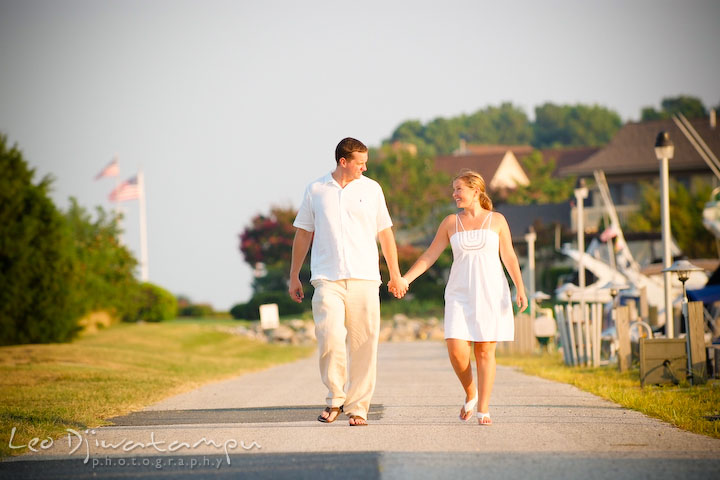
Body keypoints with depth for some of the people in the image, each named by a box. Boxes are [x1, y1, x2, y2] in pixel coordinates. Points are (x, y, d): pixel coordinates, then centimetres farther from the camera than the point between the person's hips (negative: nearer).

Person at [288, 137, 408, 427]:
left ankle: (357, 406, 5)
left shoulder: (371, 189, 9)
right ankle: (335, 398, 0)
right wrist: (294, 277, 15)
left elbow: (385, 233, 15)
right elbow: (303, 234, 15)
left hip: (364, 279, 1)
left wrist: (395, 275, 15)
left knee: (363, 344, -3)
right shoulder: (316, 191, 7)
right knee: (330, 337, -17)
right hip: (327, 279, -1)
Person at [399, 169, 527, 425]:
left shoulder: (496, 220, 3)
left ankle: (483, 409, 2)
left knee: (485, 351, -3)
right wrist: (405, 279, 0)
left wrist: (520, 289, -6)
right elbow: (430, 255, 9)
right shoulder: (450, 223, 7)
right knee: (456, 349, -12)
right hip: (460, 294, 1)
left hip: (491, 291, -1)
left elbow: (509, 257, 3)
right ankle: (470, 394, 13)